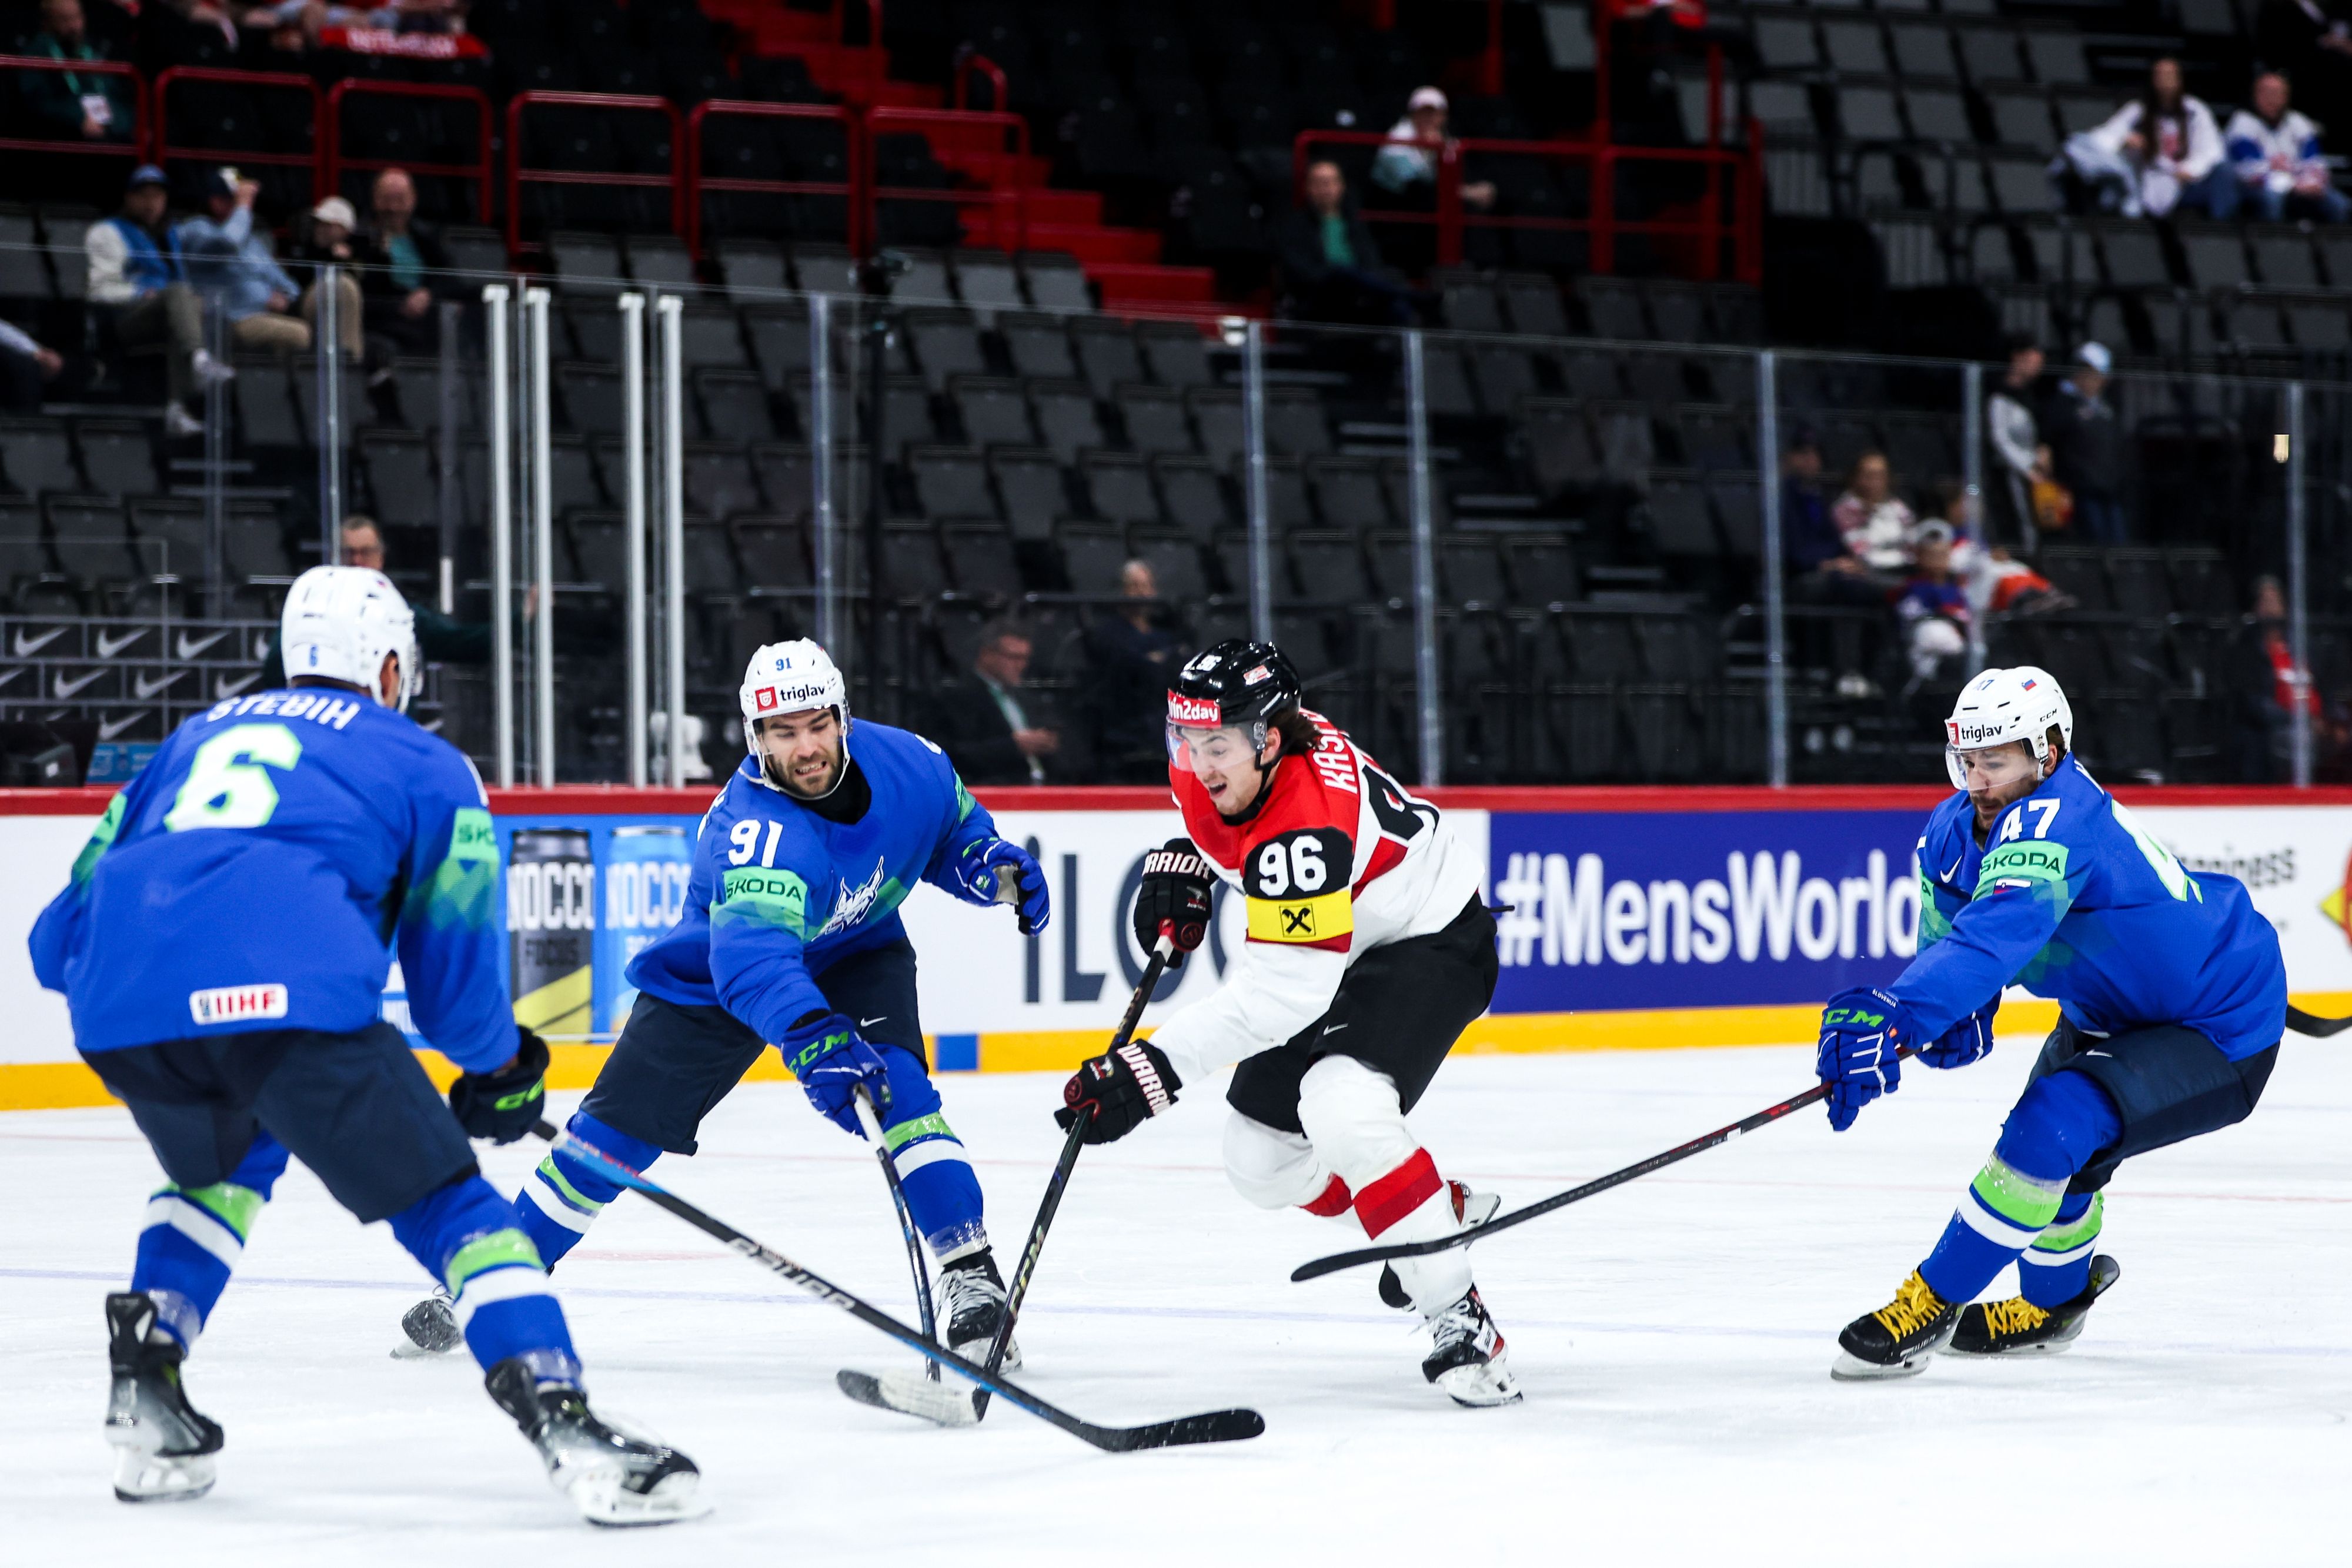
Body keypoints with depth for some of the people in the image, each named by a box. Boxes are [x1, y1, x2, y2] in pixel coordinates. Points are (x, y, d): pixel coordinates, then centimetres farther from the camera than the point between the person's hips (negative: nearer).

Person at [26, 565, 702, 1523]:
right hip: (287, 994, -5)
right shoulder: (428, 767, 22)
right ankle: (565, 1425, -12)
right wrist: (501, 1069, 37)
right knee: (442, 1198, 5)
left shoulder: (197, 737, 35)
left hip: (117, 1008, 5)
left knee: (222, 1161, 35)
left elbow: (61, 937, 31)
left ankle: (144, 1387, 22)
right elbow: (454, 975, 17)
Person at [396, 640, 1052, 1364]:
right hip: (714, 976, -3)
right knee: (618, 1126, 0)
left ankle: (971, 1277, -23)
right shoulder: (752, 829, -39)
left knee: (898, 1088, -25)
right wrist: (814, 1041, -69)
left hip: (856, 956, 3)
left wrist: (995, 868, -19)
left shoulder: (907, 762, -22)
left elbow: (953, 825, 2)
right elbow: (754, 959, -54)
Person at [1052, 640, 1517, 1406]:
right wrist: (1181, 865, -2)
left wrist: (1155, 1070, -44)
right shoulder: (1210, 759, -12)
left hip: (1431, 942, -9)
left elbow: (1282, 992, -40)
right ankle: (1444, 1213, 33)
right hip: (1341, 944, 9)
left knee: (1339, 1108, -34)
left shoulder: (1305, 828, -37)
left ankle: (1460, 1320, -26)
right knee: (1259, 1157, 9)